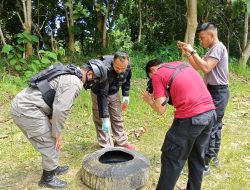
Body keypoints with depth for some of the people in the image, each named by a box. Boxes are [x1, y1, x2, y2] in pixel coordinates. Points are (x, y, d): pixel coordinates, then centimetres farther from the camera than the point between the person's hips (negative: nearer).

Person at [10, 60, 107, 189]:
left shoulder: (68, 74, 16)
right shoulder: (75, 83, -17)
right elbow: (60, 109, -23)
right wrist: (58, 133, -9)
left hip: (21, 104, 10)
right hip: (27, 110, -10)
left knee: (50, 140, 21)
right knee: (50, 143, 2)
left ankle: (53, 168, 39)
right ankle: (47, 178, 21)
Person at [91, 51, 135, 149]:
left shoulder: (128, 65, -22)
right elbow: (102, 95, -40)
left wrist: (126, 95, -2)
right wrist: (105, 118, -40)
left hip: (114, 93, 5)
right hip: (99, 93, -4)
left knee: (117, 118, 13)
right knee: (101, 121, -1)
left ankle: (122, 142, 28)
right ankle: (106, 146, 13)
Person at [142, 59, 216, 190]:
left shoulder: (158, 75, -2)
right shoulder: (183, 64, 19)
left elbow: (161, 109, -6)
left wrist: (149, 100, 12)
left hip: (190, 118, -8)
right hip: (210, 113, 8)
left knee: (172, 159, 8)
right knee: (197, 157, 22)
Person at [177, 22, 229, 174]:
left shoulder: (218, 47, -15)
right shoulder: (213, 49, 17)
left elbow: (206, 68, -27)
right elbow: (197, 66, 15)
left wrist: (193, 51, -19)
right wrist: (187, 52, 6)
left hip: (217, 93, -11)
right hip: (215, 92, 11)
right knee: (215, 126, 17)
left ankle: (205, 165, -1)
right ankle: (214, 157, 31)